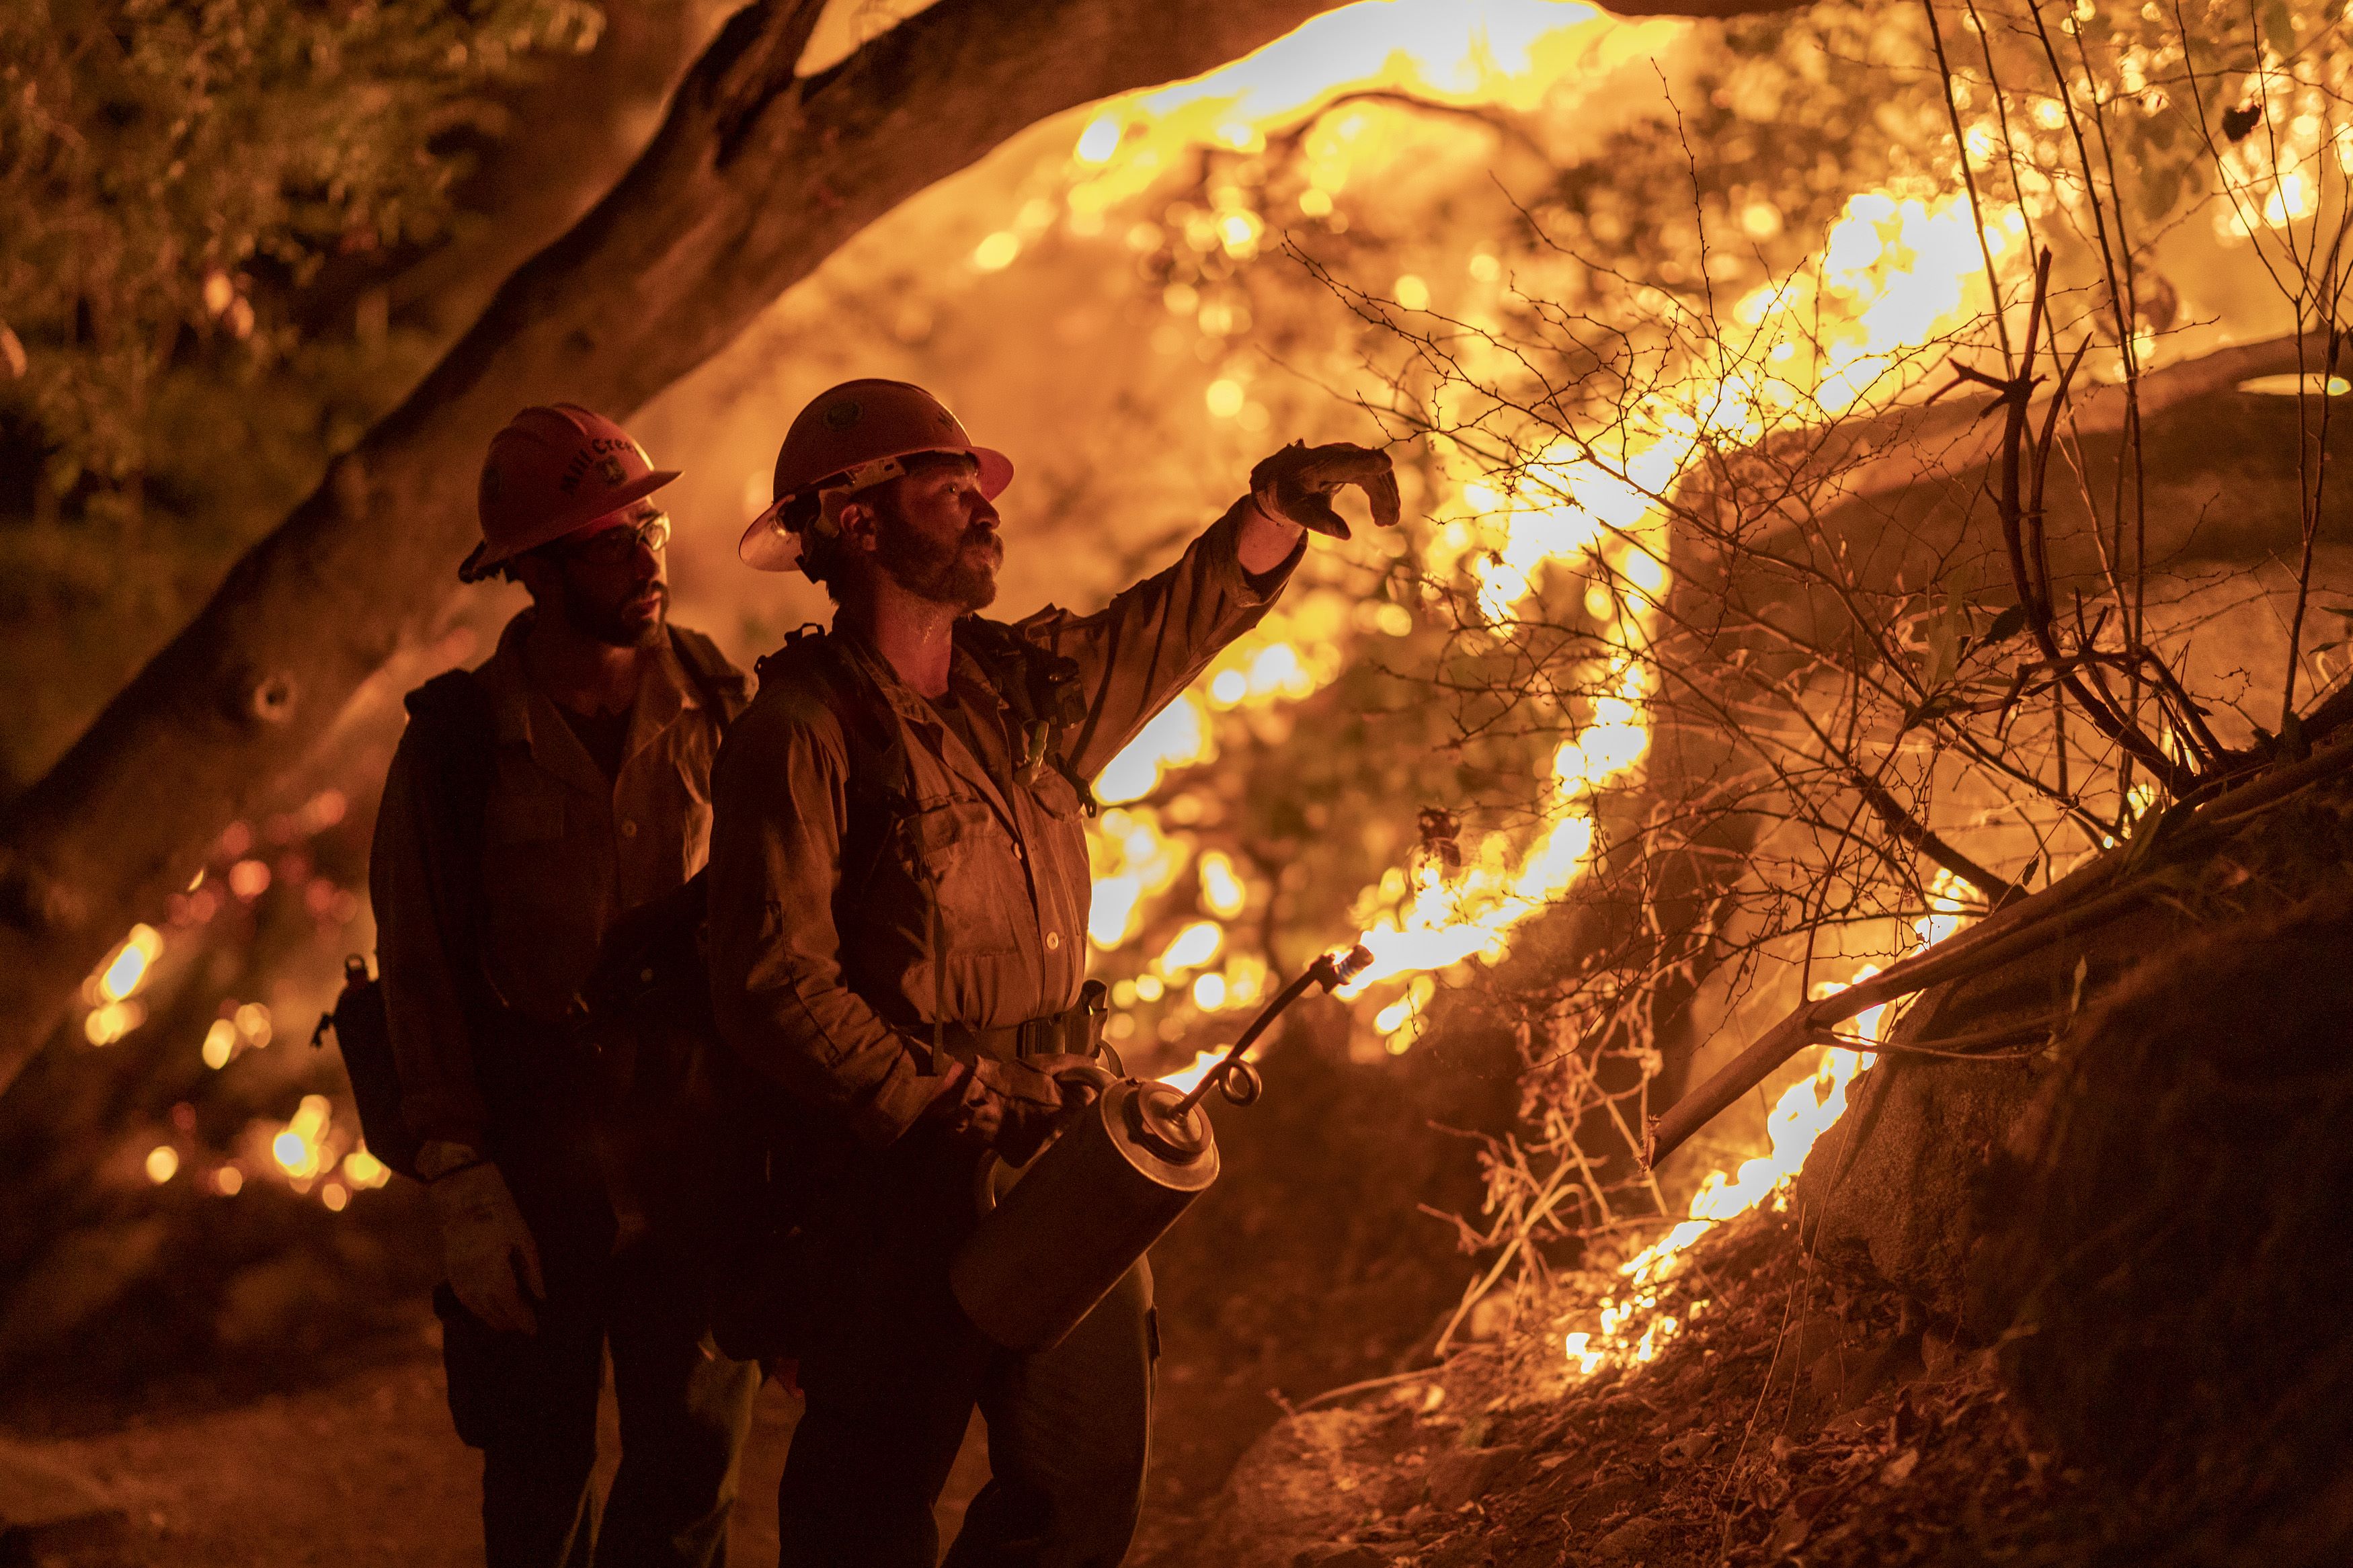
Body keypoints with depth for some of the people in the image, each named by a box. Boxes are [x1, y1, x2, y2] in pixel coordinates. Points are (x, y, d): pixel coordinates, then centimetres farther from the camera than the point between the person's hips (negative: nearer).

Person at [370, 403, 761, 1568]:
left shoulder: (721, 706, 1)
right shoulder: (459, 738, -5)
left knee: (691, 1471, 1)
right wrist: (462, 1188, -7)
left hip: (699, 1154, 1)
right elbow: (420, 974, -3)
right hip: (534, 1156, -1)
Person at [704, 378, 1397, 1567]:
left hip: (1063, 1152, 7)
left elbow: (1181, 619, 25)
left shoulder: (1021, 683, 9)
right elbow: (774, 991, -19)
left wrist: (1280, 507, 8)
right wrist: (965, 1113, -21)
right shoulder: (802, 733, -14)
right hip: (906, 1174, -7)